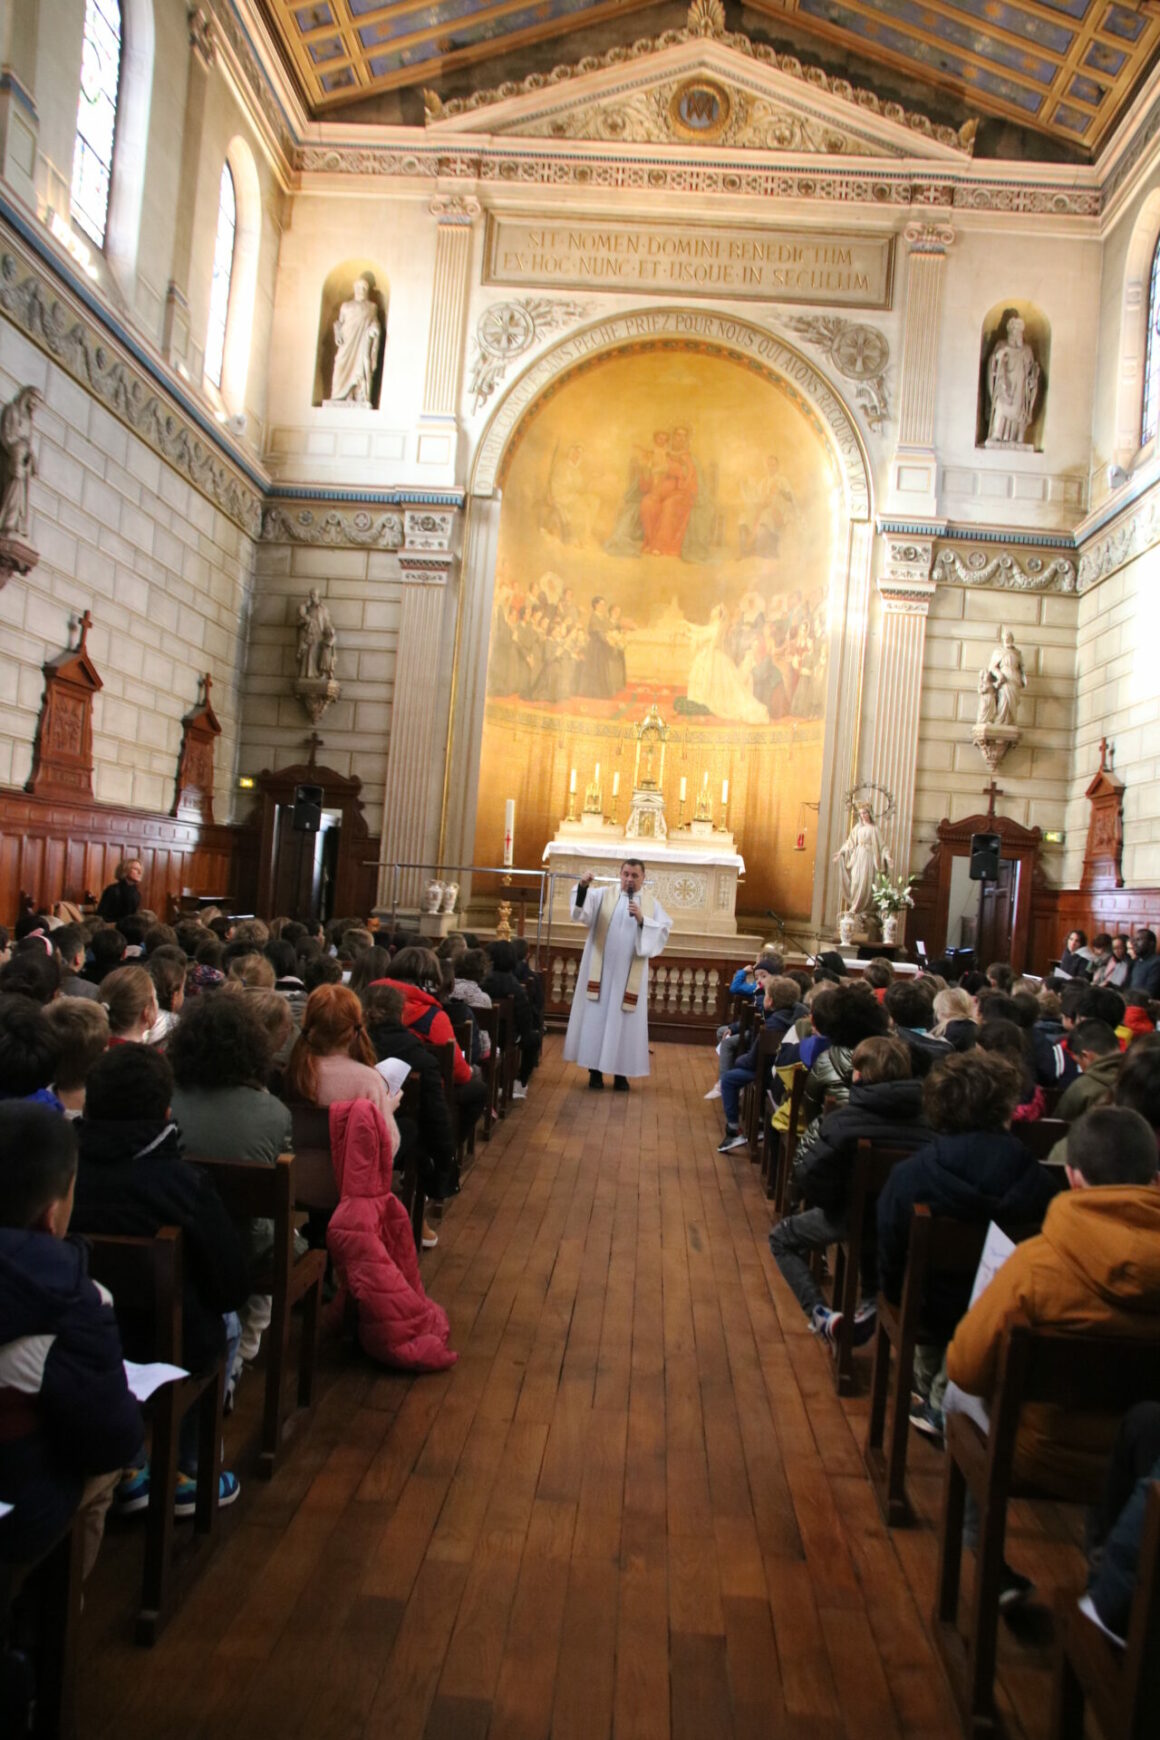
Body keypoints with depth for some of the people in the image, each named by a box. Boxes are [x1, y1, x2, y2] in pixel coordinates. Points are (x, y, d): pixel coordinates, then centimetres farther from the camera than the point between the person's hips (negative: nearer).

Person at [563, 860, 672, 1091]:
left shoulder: (652, 903, 6)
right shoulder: (603, 895, 4)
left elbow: (664, 931, -4)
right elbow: (582, 910, -13)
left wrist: (642, 920, -18)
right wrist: (583, 887, -32)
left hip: (630, 975, 0)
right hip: (601, 971, 0)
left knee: (625, 1022, 3)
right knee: (596, 1017, 2)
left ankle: (620, 1072, 11)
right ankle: (595, 1070, 11)